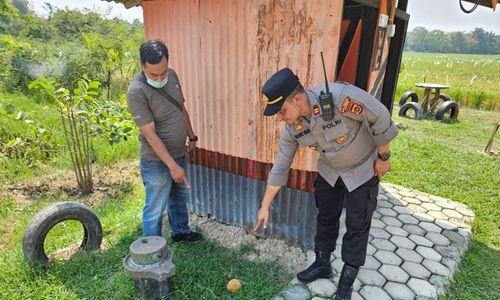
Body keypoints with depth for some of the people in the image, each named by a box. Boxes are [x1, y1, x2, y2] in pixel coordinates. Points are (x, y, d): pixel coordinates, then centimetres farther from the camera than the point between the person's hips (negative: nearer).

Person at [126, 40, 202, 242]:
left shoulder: (172, 76, -3)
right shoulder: (136, 91, -25)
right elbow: (150, 134, -25)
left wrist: (191, 136, 17)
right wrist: (172, 166, -24)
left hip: (178, 153, 8)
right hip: (156, 161, -7)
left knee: (180, 197, 25)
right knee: (155, 209, 6)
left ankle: (181, 231, 47)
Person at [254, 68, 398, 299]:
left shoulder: (340, 96, -38)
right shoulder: (292, 127, -18)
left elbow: (380, 117, -25)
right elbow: (280, 167, -10)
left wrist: (383, 157, -13)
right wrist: (265, 207, -5)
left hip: (363, 169, -4)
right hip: (329, 171, 4)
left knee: (357, 226, 5)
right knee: (326, 218, 15)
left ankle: (347, 278, 25)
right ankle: (322, 264, 37)